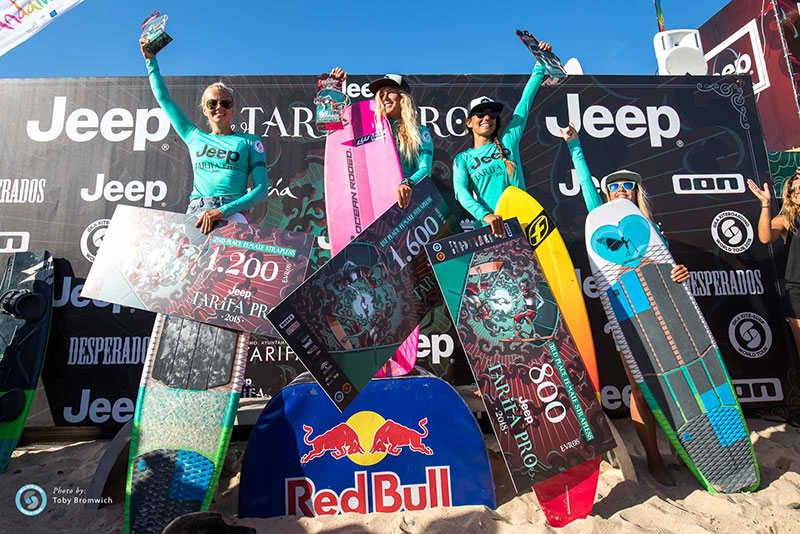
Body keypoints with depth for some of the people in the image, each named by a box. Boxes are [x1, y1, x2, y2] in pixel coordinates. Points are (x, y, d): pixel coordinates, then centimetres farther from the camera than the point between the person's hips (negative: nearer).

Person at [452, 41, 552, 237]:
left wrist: (541, 63, 17)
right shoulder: (462, 159, 14)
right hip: (487, 227, -1)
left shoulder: (508, 140, 18)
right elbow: (460, 191, -4)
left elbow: (526, 100, 19)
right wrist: (485, 214, -21)